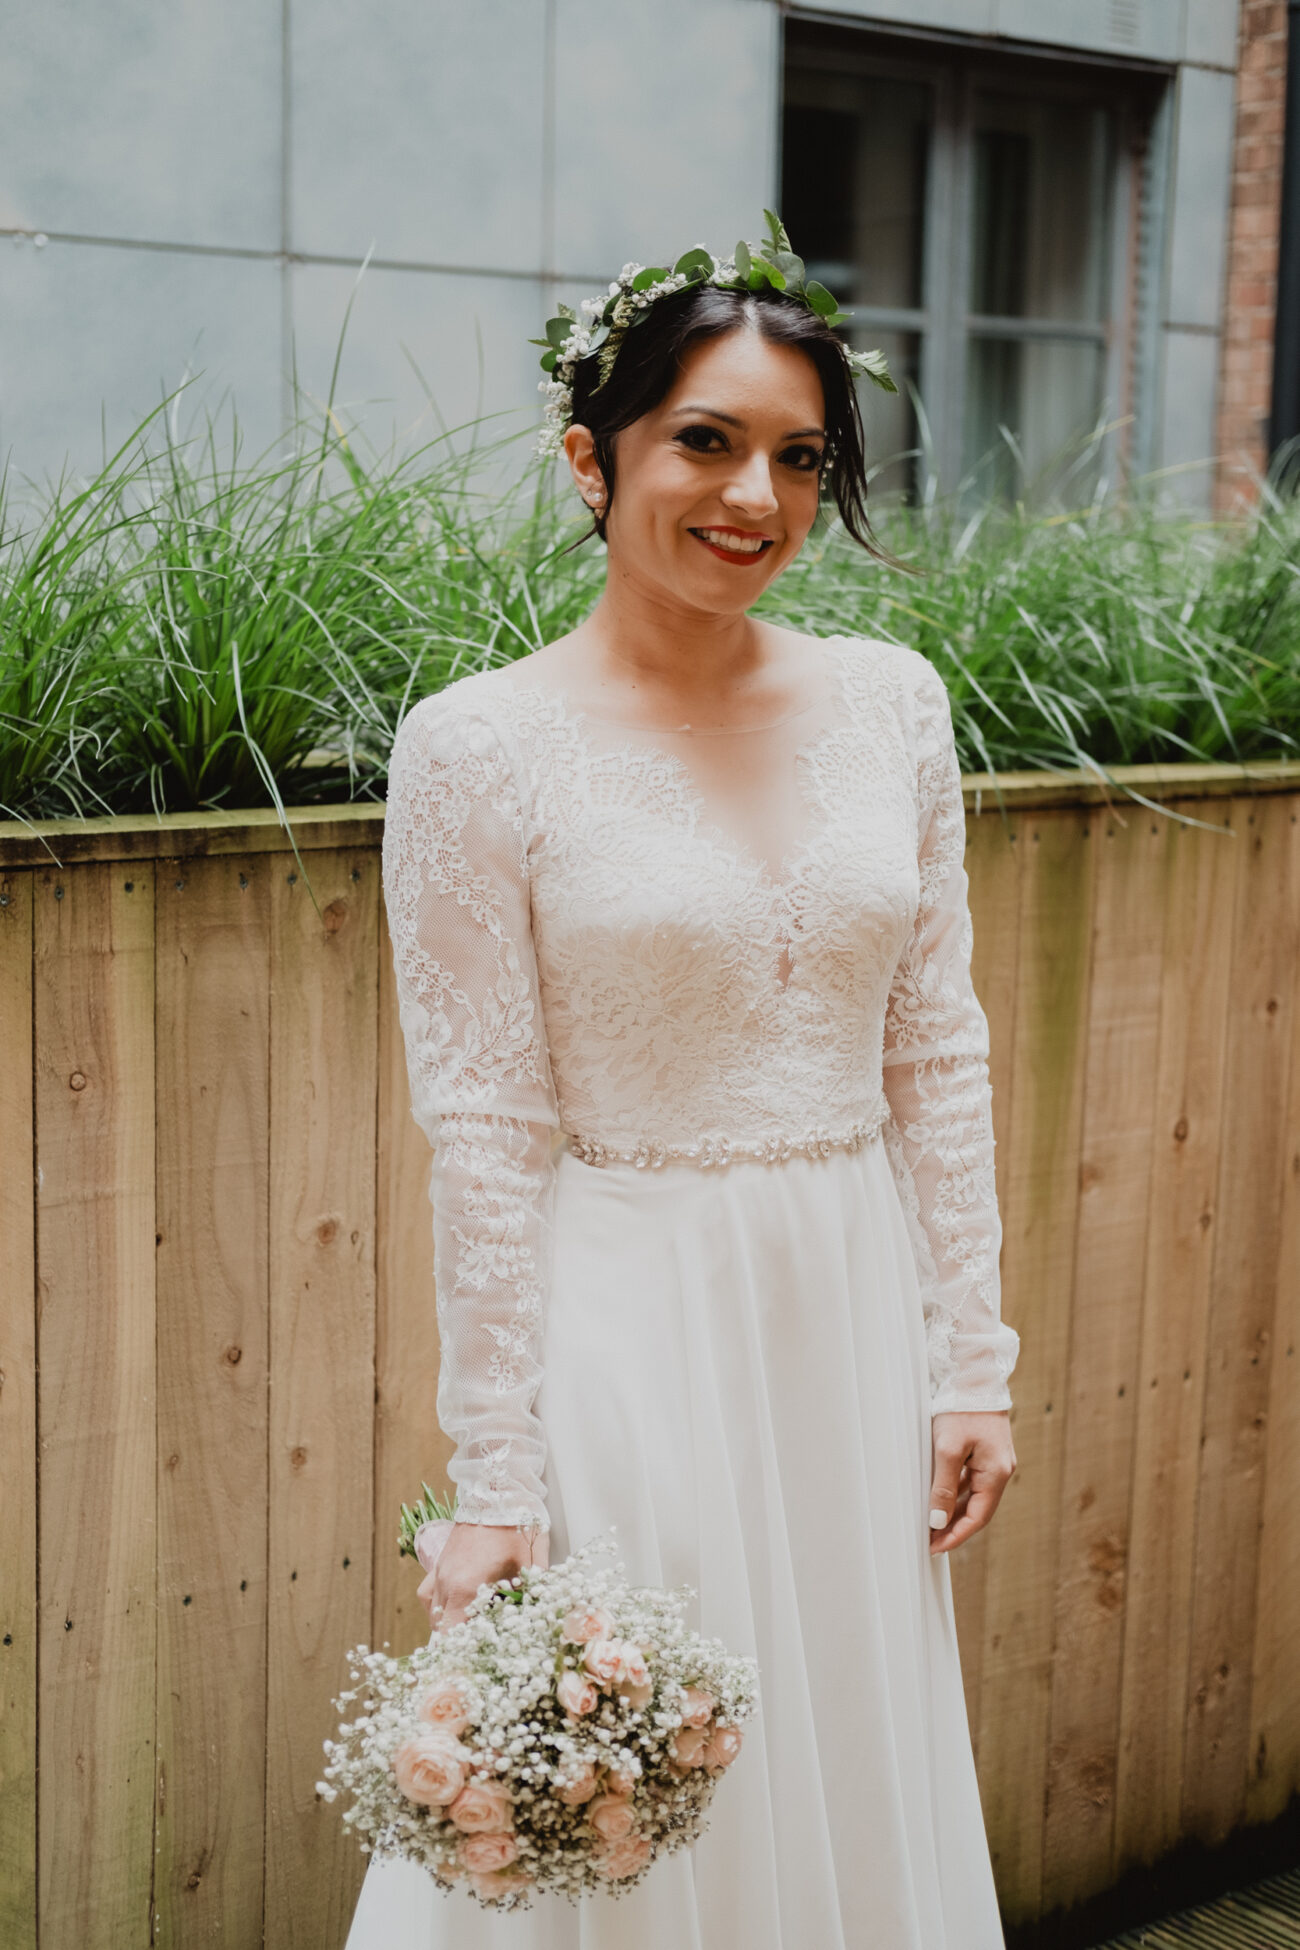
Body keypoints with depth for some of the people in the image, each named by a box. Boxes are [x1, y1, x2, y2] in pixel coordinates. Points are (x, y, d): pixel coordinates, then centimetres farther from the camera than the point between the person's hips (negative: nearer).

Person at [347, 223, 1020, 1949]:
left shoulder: (891, 702, 2)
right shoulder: (483, 748, -11)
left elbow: (939, 1061, 6)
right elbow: (485, 1140, -11)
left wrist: (972, 1362, 6)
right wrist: (498, 1484, -10)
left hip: (852, 1314, 4)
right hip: (626, 1329, -4)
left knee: (859, 1790, 18)